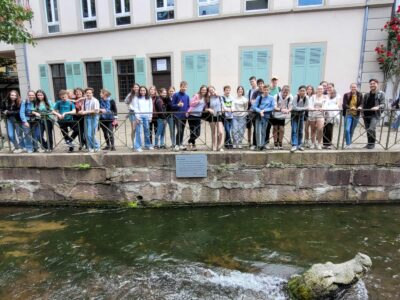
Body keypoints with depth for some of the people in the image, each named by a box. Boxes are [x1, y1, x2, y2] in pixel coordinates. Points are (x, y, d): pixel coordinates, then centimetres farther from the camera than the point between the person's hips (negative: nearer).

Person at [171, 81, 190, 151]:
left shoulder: (187, 96, 10)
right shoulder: (176, 95, -4)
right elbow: (172, 105, -3)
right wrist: (178, 105, -22)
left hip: (184, 116, 5)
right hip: (178, 116, -5)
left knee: (182, 131, 11)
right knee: (179, 130, -12)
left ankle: (181, 144, 21)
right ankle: (177, 145, -2)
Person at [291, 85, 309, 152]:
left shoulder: (306, 97, -9)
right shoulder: (295, 97, -19)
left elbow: (306, 107, -11)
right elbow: (295, 108, -24)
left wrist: (299, 108, -23)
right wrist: (303, 108, -18)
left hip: (301, 115, 4)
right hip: (294, 115, -4)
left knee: (300, 131, 8)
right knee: (294, 130, -12)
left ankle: (299, 145, 18)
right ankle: (294, 145, -13)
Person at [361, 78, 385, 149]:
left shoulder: (381, 94, 3)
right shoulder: (366, 95, 15)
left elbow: (383, 104, -5)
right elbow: (363, 104, 17)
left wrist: (378, 107, -26)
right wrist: (360, 107, -6)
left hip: (375, 115, -5)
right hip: (366, 115, 5)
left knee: (371, 129, -22)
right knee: (368, 130, 10)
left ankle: (372, 143, -3)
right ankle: (369, 143, 25)